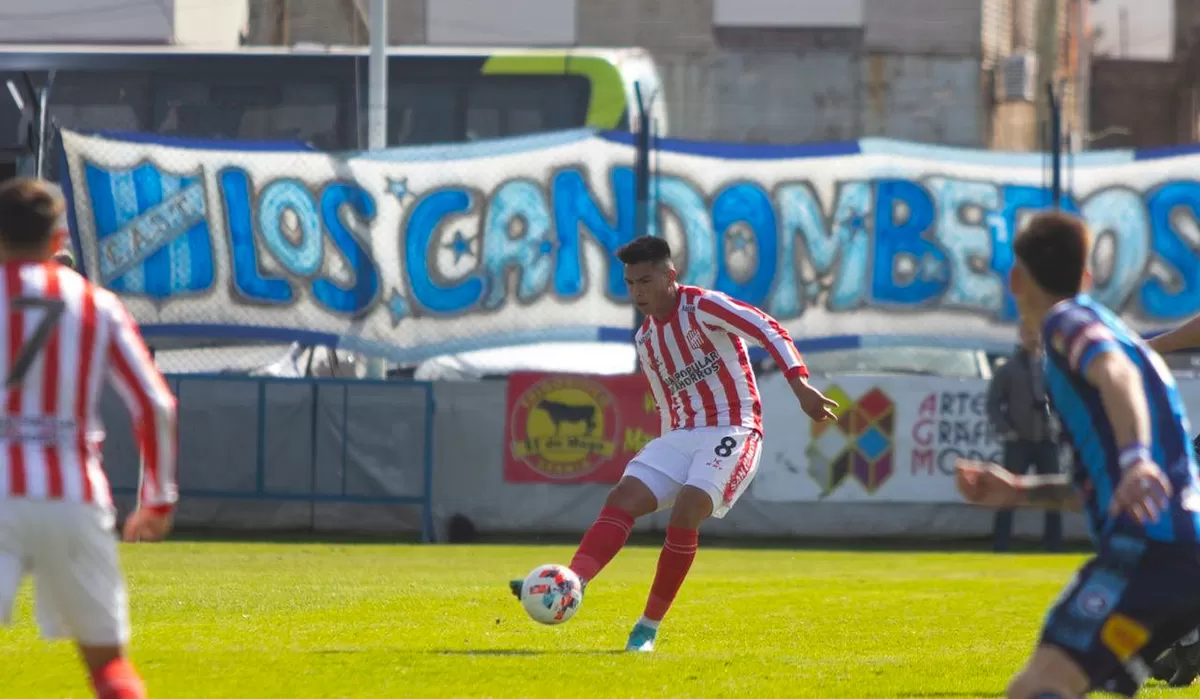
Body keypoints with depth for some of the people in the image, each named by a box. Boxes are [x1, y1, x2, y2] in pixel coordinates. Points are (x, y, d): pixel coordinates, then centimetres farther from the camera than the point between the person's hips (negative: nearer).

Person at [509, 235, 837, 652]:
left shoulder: (702, 307, -8)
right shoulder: (645, 339, 15)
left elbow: (770, 331, -17)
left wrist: (800, 385, -29)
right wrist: (670, 458, 26)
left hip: (732, 432, -7)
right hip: (682, 434, 7)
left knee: (685, 512, -24)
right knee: (624, 498, -14)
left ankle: (649, 627, -16)